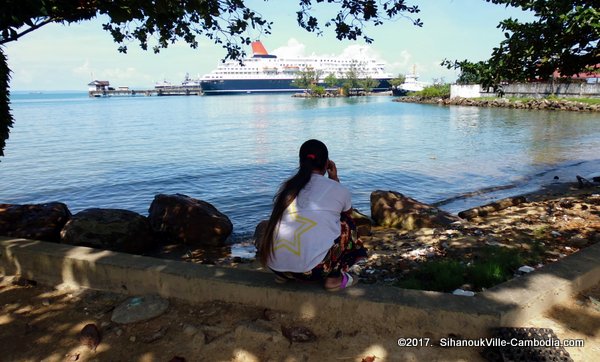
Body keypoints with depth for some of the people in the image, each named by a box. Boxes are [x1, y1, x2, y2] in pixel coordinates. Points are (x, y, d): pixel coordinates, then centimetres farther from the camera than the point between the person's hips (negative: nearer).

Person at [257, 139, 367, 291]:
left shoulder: (287, 186, 12)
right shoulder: (337, 189, 3)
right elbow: (348, 212, 27)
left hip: (274, 265, 5)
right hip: (312, 268, -4)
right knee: (346, 223, 19)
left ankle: (283, 275, 24)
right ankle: (334, 277, 13)